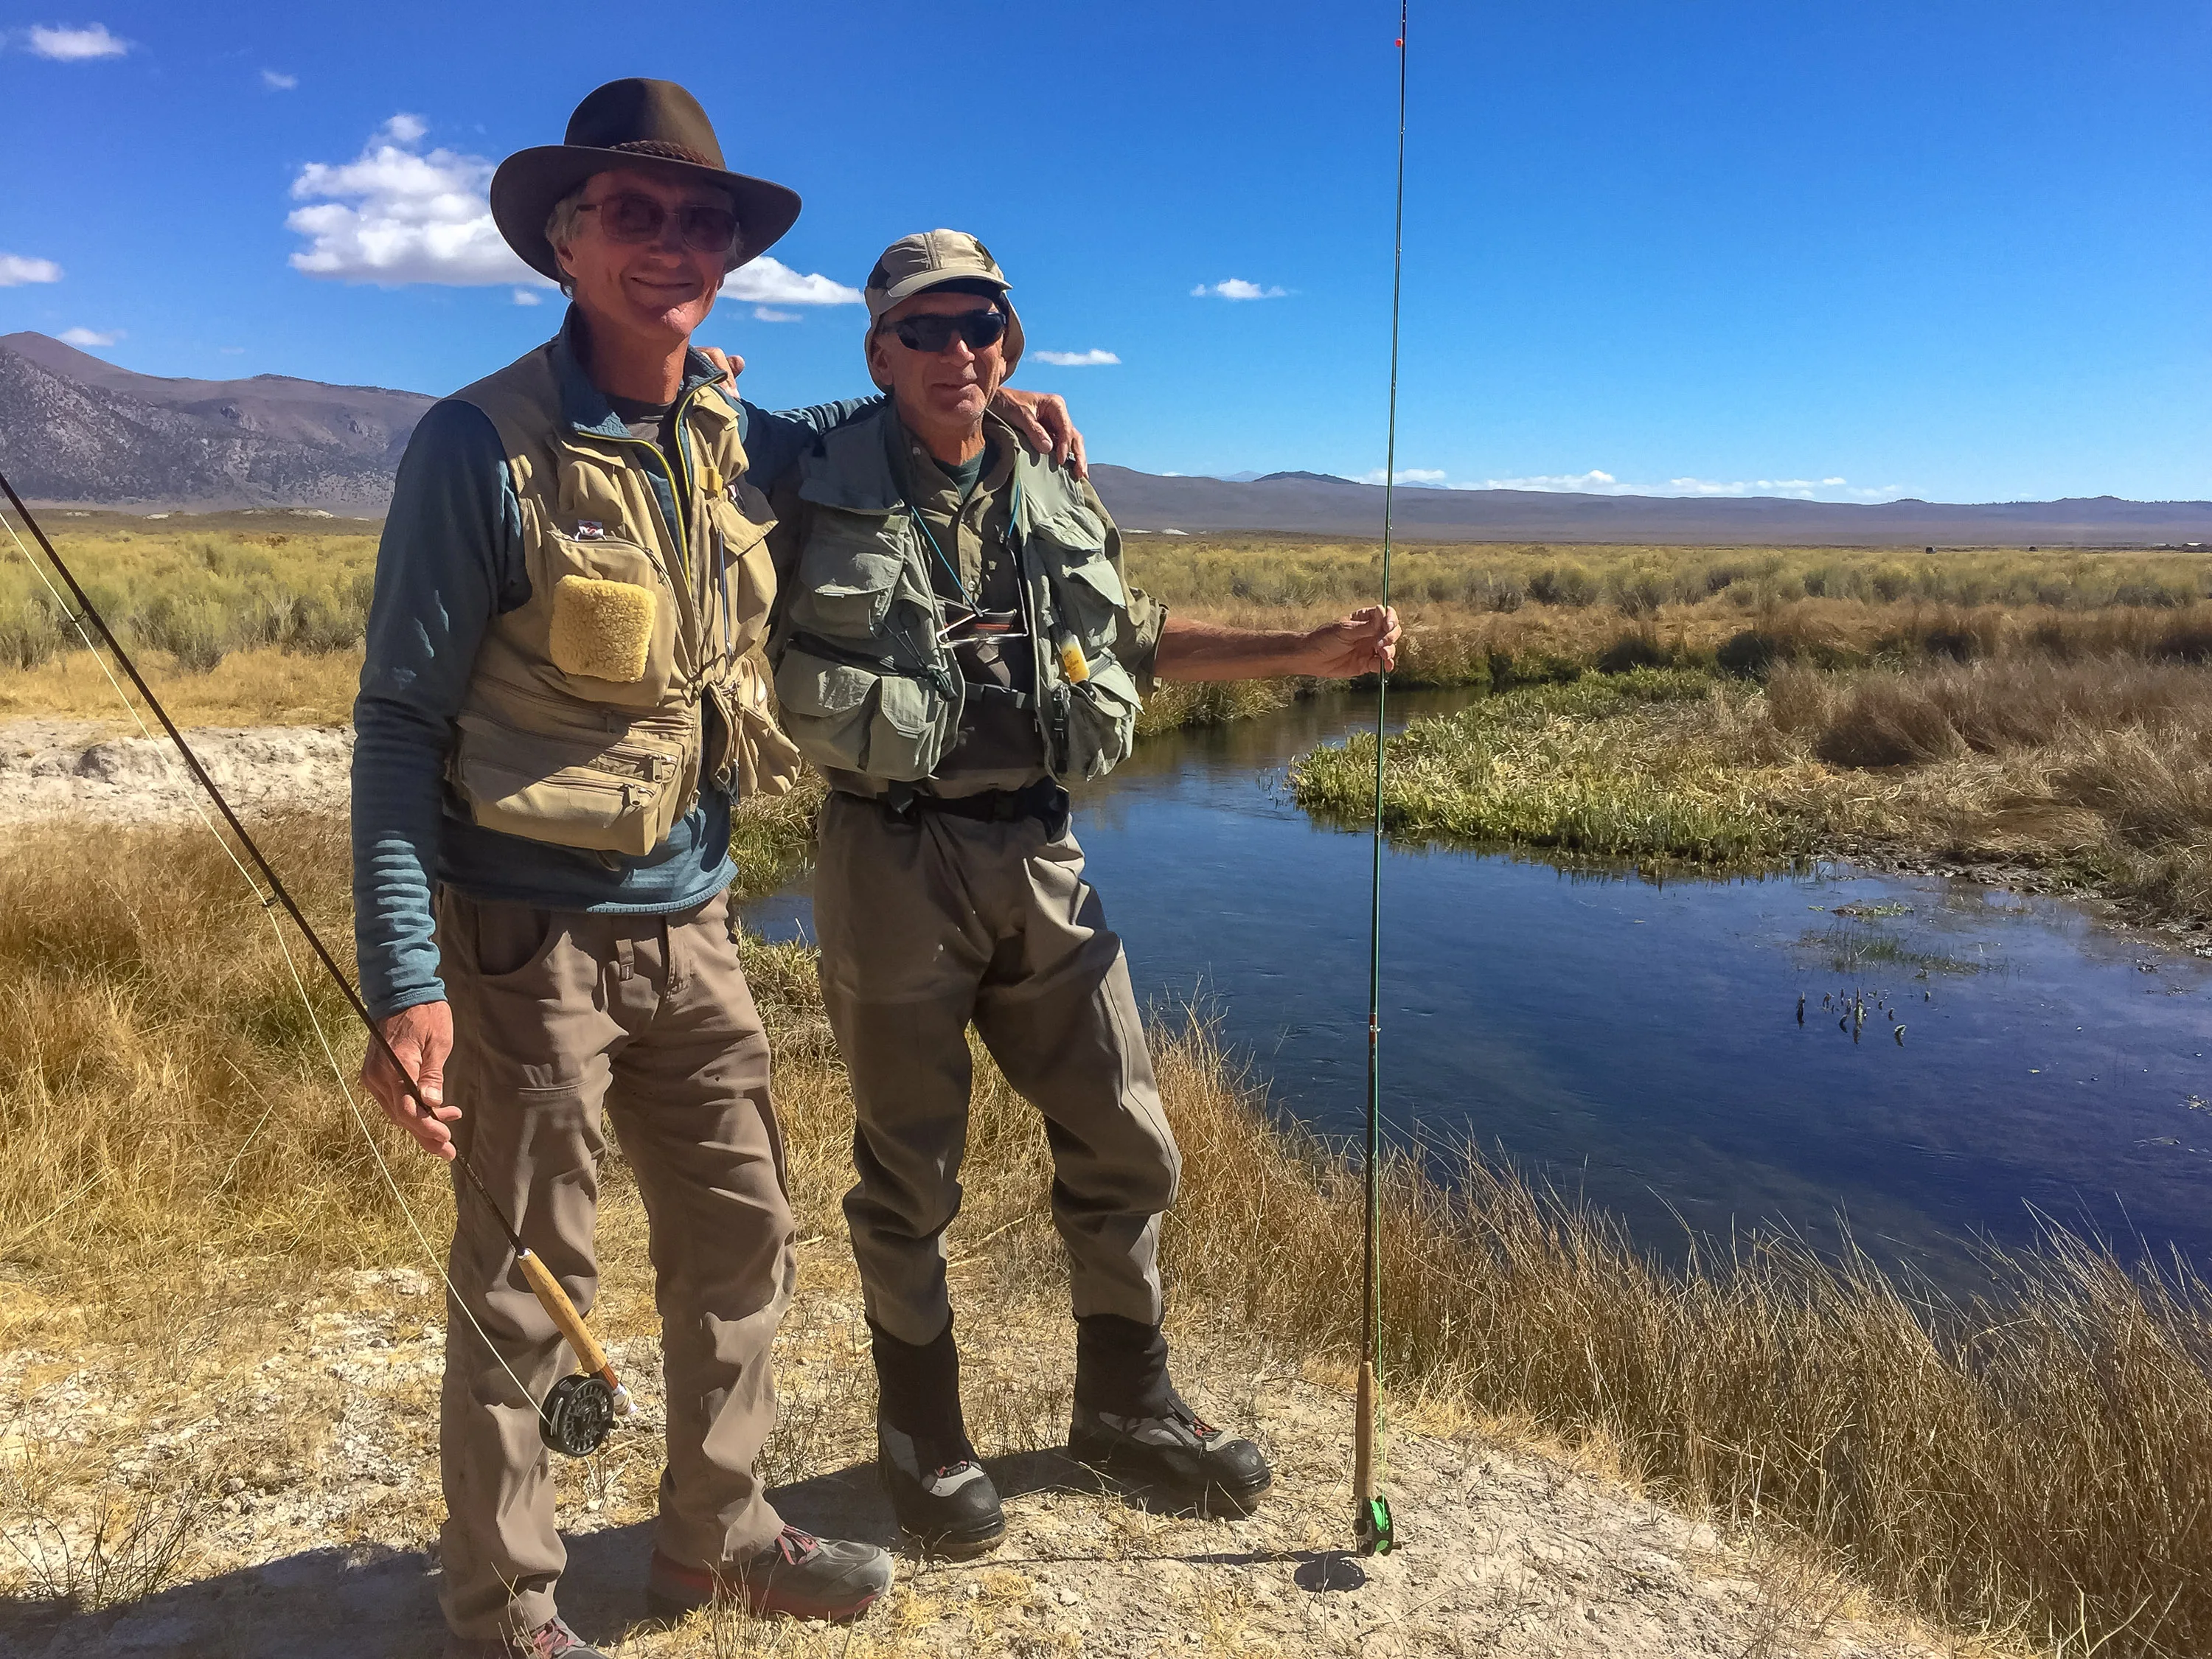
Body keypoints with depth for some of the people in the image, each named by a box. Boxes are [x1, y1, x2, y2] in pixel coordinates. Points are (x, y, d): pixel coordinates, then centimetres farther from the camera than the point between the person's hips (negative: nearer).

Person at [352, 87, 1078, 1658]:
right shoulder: (484, 444, -12)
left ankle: (711, 1528, 36)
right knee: (525, 1281, 6)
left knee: (743, 1242, 14)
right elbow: (399, 722, -11)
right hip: (532, 935, -6)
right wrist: (405, 981, -16)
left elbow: (827, 431, 31)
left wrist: (966, 402, 14)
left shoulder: (726, 435, 6)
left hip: (691, 925, 6)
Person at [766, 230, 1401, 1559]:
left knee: (1126, 1144, 10)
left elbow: (1139, 639, 22)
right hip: (894, 863, -4)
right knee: (912, 1173, 8)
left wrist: (1308, 652, 17)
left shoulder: (1059, 502, 11)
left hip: (1040, 861, 5)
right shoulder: (825, 490, -1)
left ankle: (1127, 1401, 33)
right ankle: (925, 1437, 29)